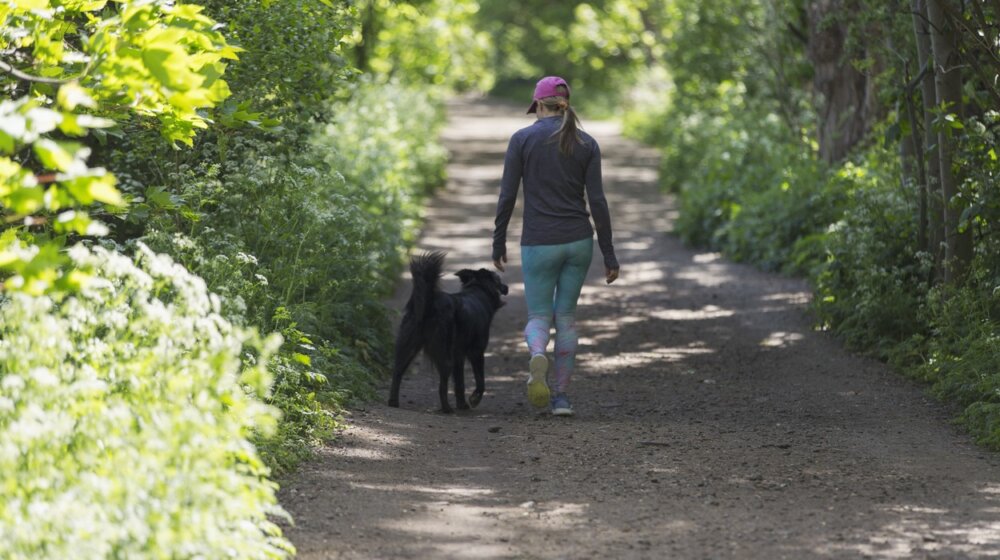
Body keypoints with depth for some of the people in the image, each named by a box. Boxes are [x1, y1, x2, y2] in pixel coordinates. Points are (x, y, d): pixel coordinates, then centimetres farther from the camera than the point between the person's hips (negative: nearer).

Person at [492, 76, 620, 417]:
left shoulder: (521, 140, -4)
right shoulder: (586, 144, 0)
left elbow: (507, 197, -5)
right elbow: (597, 201, -4)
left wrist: (498, 243, 6)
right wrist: (609, 255, 0)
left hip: (539, 244, -2)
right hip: (578, 241, 2)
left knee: (539, 319, 7)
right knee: (566, 316, 17)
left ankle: (537, 357, -28)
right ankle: (560, 396, 12)